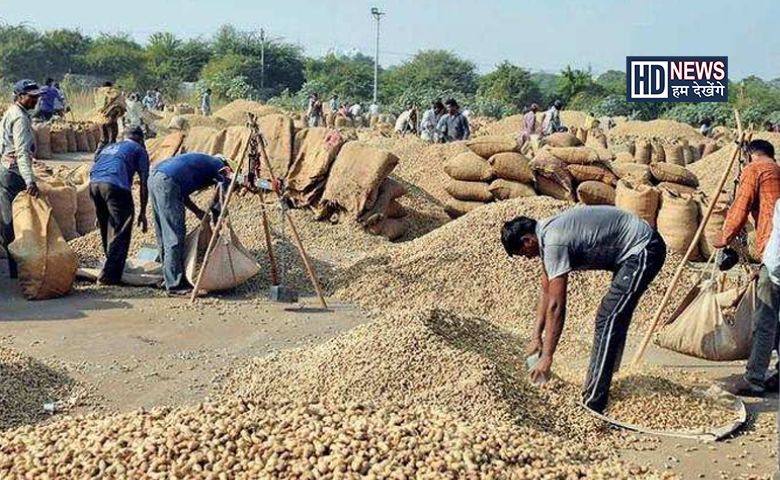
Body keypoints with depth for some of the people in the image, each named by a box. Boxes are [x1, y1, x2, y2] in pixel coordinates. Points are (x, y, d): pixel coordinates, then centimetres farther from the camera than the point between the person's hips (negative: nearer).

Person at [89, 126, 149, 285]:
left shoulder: (109, 147, 37)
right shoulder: (139, 150, 19)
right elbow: (143, 183, 11)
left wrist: (99, 214, 40)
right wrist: (142, 213, 14)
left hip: (94, 183, 6)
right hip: (116, 185, -6)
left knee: (107, 230, 22)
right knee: (120, 233, -1)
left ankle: (112, 267, 35)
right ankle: (108, 276, -7)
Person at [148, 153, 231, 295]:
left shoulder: (202, 162, 31)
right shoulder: (218, 167, 10)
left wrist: (198, 212, 19)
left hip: (154, 178, 9)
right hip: (167, 181, -9)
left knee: (163, 235, 16)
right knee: (174, 236, -7)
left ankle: (168, 278, 24)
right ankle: (175, 285, -6)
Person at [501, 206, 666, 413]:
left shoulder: (554, 242, -23)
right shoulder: (546, 233, 6)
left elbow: (556, 306, -22)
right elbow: (546, 291, 14)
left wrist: (547, 357, -16)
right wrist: (536, 336, 14)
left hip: (643, 251, -11)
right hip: (638, 249, 11)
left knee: (607, 321, -13)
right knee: (614, 319, 19)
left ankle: (592, 404, -10)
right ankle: (598, 386, 32)